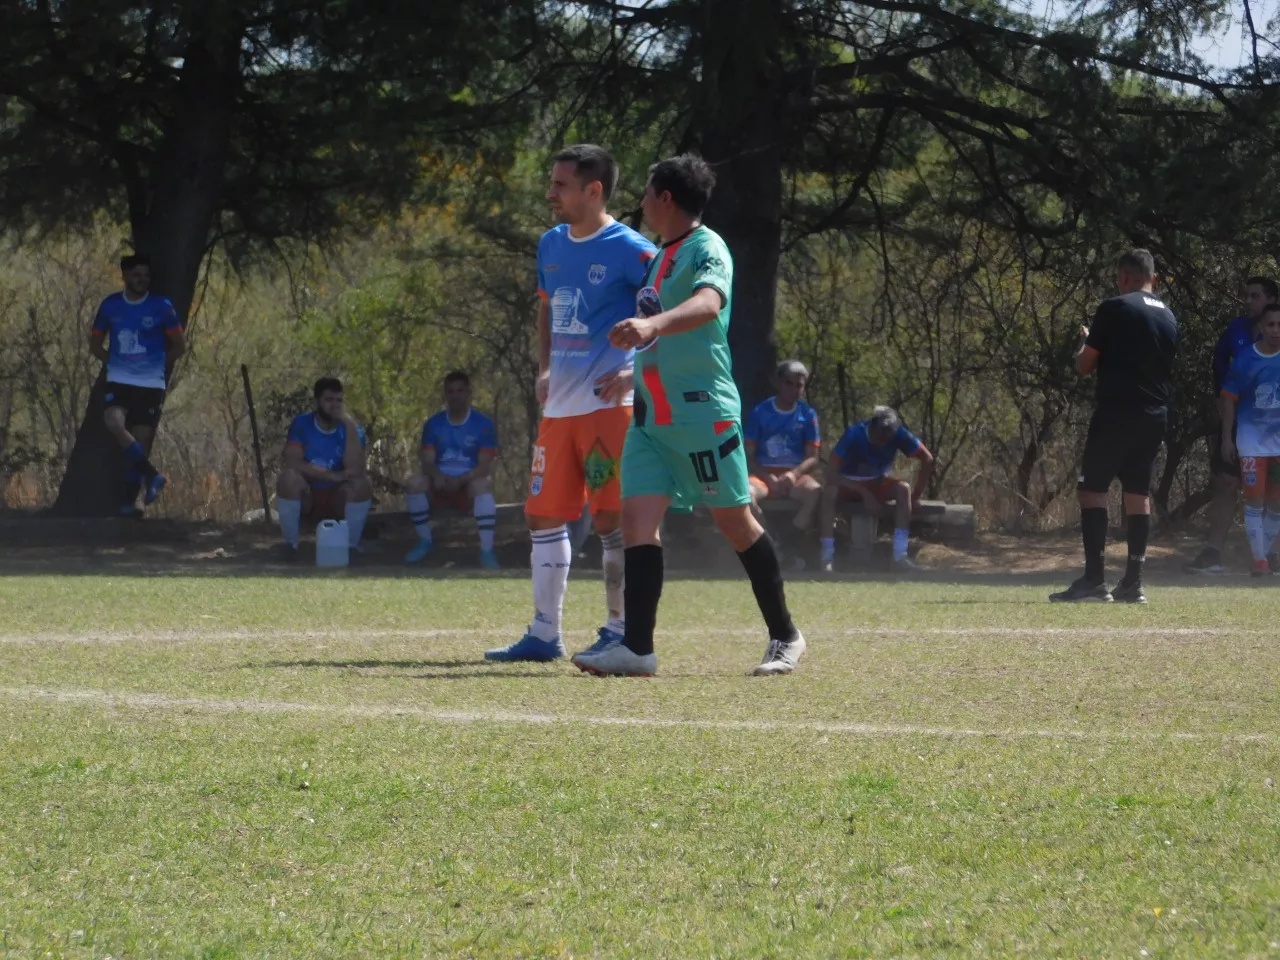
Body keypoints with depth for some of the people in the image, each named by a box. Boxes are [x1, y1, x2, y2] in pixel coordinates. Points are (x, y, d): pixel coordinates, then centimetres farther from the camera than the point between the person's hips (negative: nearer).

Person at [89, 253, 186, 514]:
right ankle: (152, 476, -19)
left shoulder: (161, 307, -3)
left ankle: (131, 498, 11)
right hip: (119, 381, 1)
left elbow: (179, 346, 6)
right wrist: (114, 362, 3)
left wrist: (159, 365, 4)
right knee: (114, 422, -26)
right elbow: (95, 345, 15)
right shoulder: (110, 306, 3)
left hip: (151, 383, -1)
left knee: (142, 438, -1)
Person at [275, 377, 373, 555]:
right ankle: (291, 543, -14)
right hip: (306, 499, 0)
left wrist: (349, 423, -28)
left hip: (339, 501, 0)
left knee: (361, 483, -30)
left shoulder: (351, 427, -9)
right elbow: (292, 462, -22)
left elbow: (355, 469, -25)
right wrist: (332, 476, -27)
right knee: (288, 477, -32)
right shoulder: (302, 423, -9)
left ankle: (352, 544, -12)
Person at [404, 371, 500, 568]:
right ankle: (425, 541, -6)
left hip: (468, 485, -3)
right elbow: (427, 461, -4)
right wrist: (436, 476, -29)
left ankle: (486, 551, -37)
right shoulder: (434, 424, 3)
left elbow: (485, 465, -14)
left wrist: (460, 480, -31)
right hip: (442, 484, 3)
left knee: (483, 485, -38)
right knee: (414, 484, -26)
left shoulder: (483, 424, -7)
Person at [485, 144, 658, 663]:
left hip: (608, 404, -8)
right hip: (558, 406, 8)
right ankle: (544, 634, 15)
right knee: (544, 517, 8)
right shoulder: (551, 245, 13)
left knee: (611, 519, -6)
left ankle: (619, 632, 1)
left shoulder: (628, 250, -10)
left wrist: (637, 371, -16)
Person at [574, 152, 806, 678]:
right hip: (650, 414, 8)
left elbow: (707, 304, -33)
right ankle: (637, 647, -9)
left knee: (736, 522, 0)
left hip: (703, 412, -8)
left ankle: (785, 636, 14)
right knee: (637, 517, -5)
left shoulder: (707, 250, -12)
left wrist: (652, 324, -50)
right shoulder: (662, 255, 17)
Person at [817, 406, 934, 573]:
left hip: (878, 484, 2)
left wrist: (916, 495, -14)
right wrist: (864, 494, -35)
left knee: (904, 489, -29)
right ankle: (828, 557, -37)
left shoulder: (899, 434, -20)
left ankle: (900, 555, -33)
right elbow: (831, 473, -30)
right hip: (850, 484, -2)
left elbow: (927, 459, -11)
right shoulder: (854, 435, -28)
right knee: (829, 491, -36)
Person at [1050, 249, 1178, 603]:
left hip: (1116, 413, -6)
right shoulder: (1169, 317, 12)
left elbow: (1085, 365, -3)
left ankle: (1094, 580, -11)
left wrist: (1085, 346, 17)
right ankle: (1133, 583, 6)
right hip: (1155, 415, 6)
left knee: (1092, 489, -3)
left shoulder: (1114, 308, -7)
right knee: (1138, 493, 10)